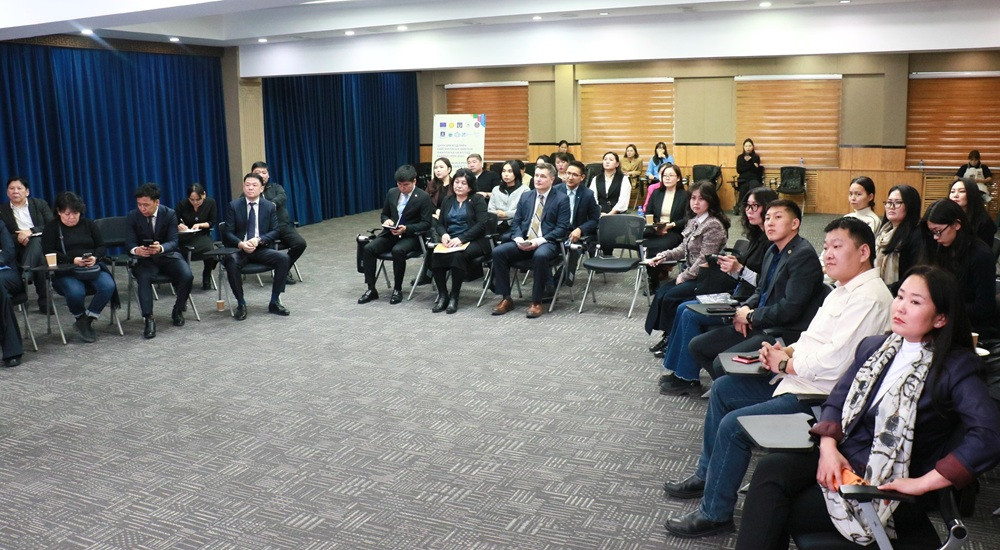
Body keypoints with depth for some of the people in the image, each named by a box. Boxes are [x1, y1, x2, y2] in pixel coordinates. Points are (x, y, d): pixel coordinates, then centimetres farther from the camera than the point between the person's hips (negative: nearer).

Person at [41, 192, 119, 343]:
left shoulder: (89, 224, 15)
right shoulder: (51, 228, 6)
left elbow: (102, 247, 12)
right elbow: (49, 253, -4)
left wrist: (95, 257, -12)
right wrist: (73, 260, -18)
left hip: (93, 268, 3)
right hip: (65, 272, -3)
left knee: (108, 286, -29)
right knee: (76, 292, -35)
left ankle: (86, 321, -13)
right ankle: (80, 318, -1)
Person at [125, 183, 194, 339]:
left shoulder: (170, 214, -6)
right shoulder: (132, 217, -4)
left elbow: (174, 241, -11)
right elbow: (129, 243, -8)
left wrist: (160, 248, -36)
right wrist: (136, 250, -35)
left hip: (168, 255, 0)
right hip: (145, 258, 0)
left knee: (187, 276, -26)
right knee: (144, 278, -33)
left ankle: (178, 310, -1)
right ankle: (149, 319, -28)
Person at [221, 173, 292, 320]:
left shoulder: (270, 206, 5)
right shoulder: (233, 206, 2)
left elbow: (274, 231, 3)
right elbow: (228, 232, -2)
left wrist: (258, 240, -17)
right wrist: (241, 244, -23)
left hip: (261, 248, 2)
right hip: (239, 248, -1)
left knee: (285, 259, -24)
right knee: (231, 262, -35)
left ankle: (274, 302, -10)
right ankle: (241, 304, -16)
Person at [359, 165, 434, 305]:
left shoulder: (424, 197, -7)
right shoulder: (392, 193, 8)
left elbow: (426, 223, -9)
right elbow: (384, 214, 19)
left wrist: (406, 229, -22)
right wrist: (386, 220, -7)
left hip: (411, 236, -5)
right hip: (391, 233, 5)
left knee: (398, 251, -37)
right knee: (368, 249, -19)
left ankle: (397, 289, -17)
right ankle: (371, 289, -9)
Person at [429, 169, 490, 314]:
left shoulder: (478, 200, 3)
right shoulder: (447, 201, 19)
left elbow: (481, 224, -9)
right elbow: (439, 223, 17)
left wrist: (461, 239, -20)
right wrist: (444, 234, -8)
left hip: (473, 241, -4)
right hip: (450, 241, 4)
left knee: (458, 255, -35)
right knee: (435, 255, -27)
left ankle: (454, 297, -23)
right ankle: (442, 294, -17)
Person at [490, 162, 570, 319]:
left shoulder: (561, 199, 2)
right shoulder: (525, 196, 17)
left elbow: (562, 228, -6)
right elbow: (515, 222, 14)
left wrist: (539, 241, -18)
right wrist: (518, 239, -8)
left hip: (547, 243, -5)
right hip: (523, 242, 5)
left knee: (540, 256, -39)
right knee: (498, 252, -21)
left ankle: (536, 302, -24)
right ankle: (506, 299, -11)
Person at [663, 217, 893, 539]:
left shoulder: (868, 298, -20)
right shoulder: (844, 289, 13)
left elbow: (835, 361, -27)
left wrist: (783, 364, -13)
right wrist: (786, 351, -2)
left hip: (822, 397, -11)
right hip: (797, 380, 11)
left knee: (733, 425, -19)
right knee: (723, 388, 14)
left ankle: (715, 514, -1)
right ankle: (707, 475, 27)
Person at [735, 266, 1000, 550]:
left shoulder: (955, 367, -8)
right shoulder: (872, 346, 11)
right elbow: (836, 402, 12)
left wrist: (923, 483, -22)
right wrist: (828, 447, -7)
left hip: (888, 484, -5)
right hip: (842, 459, 5)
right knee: (770, 468, -26)